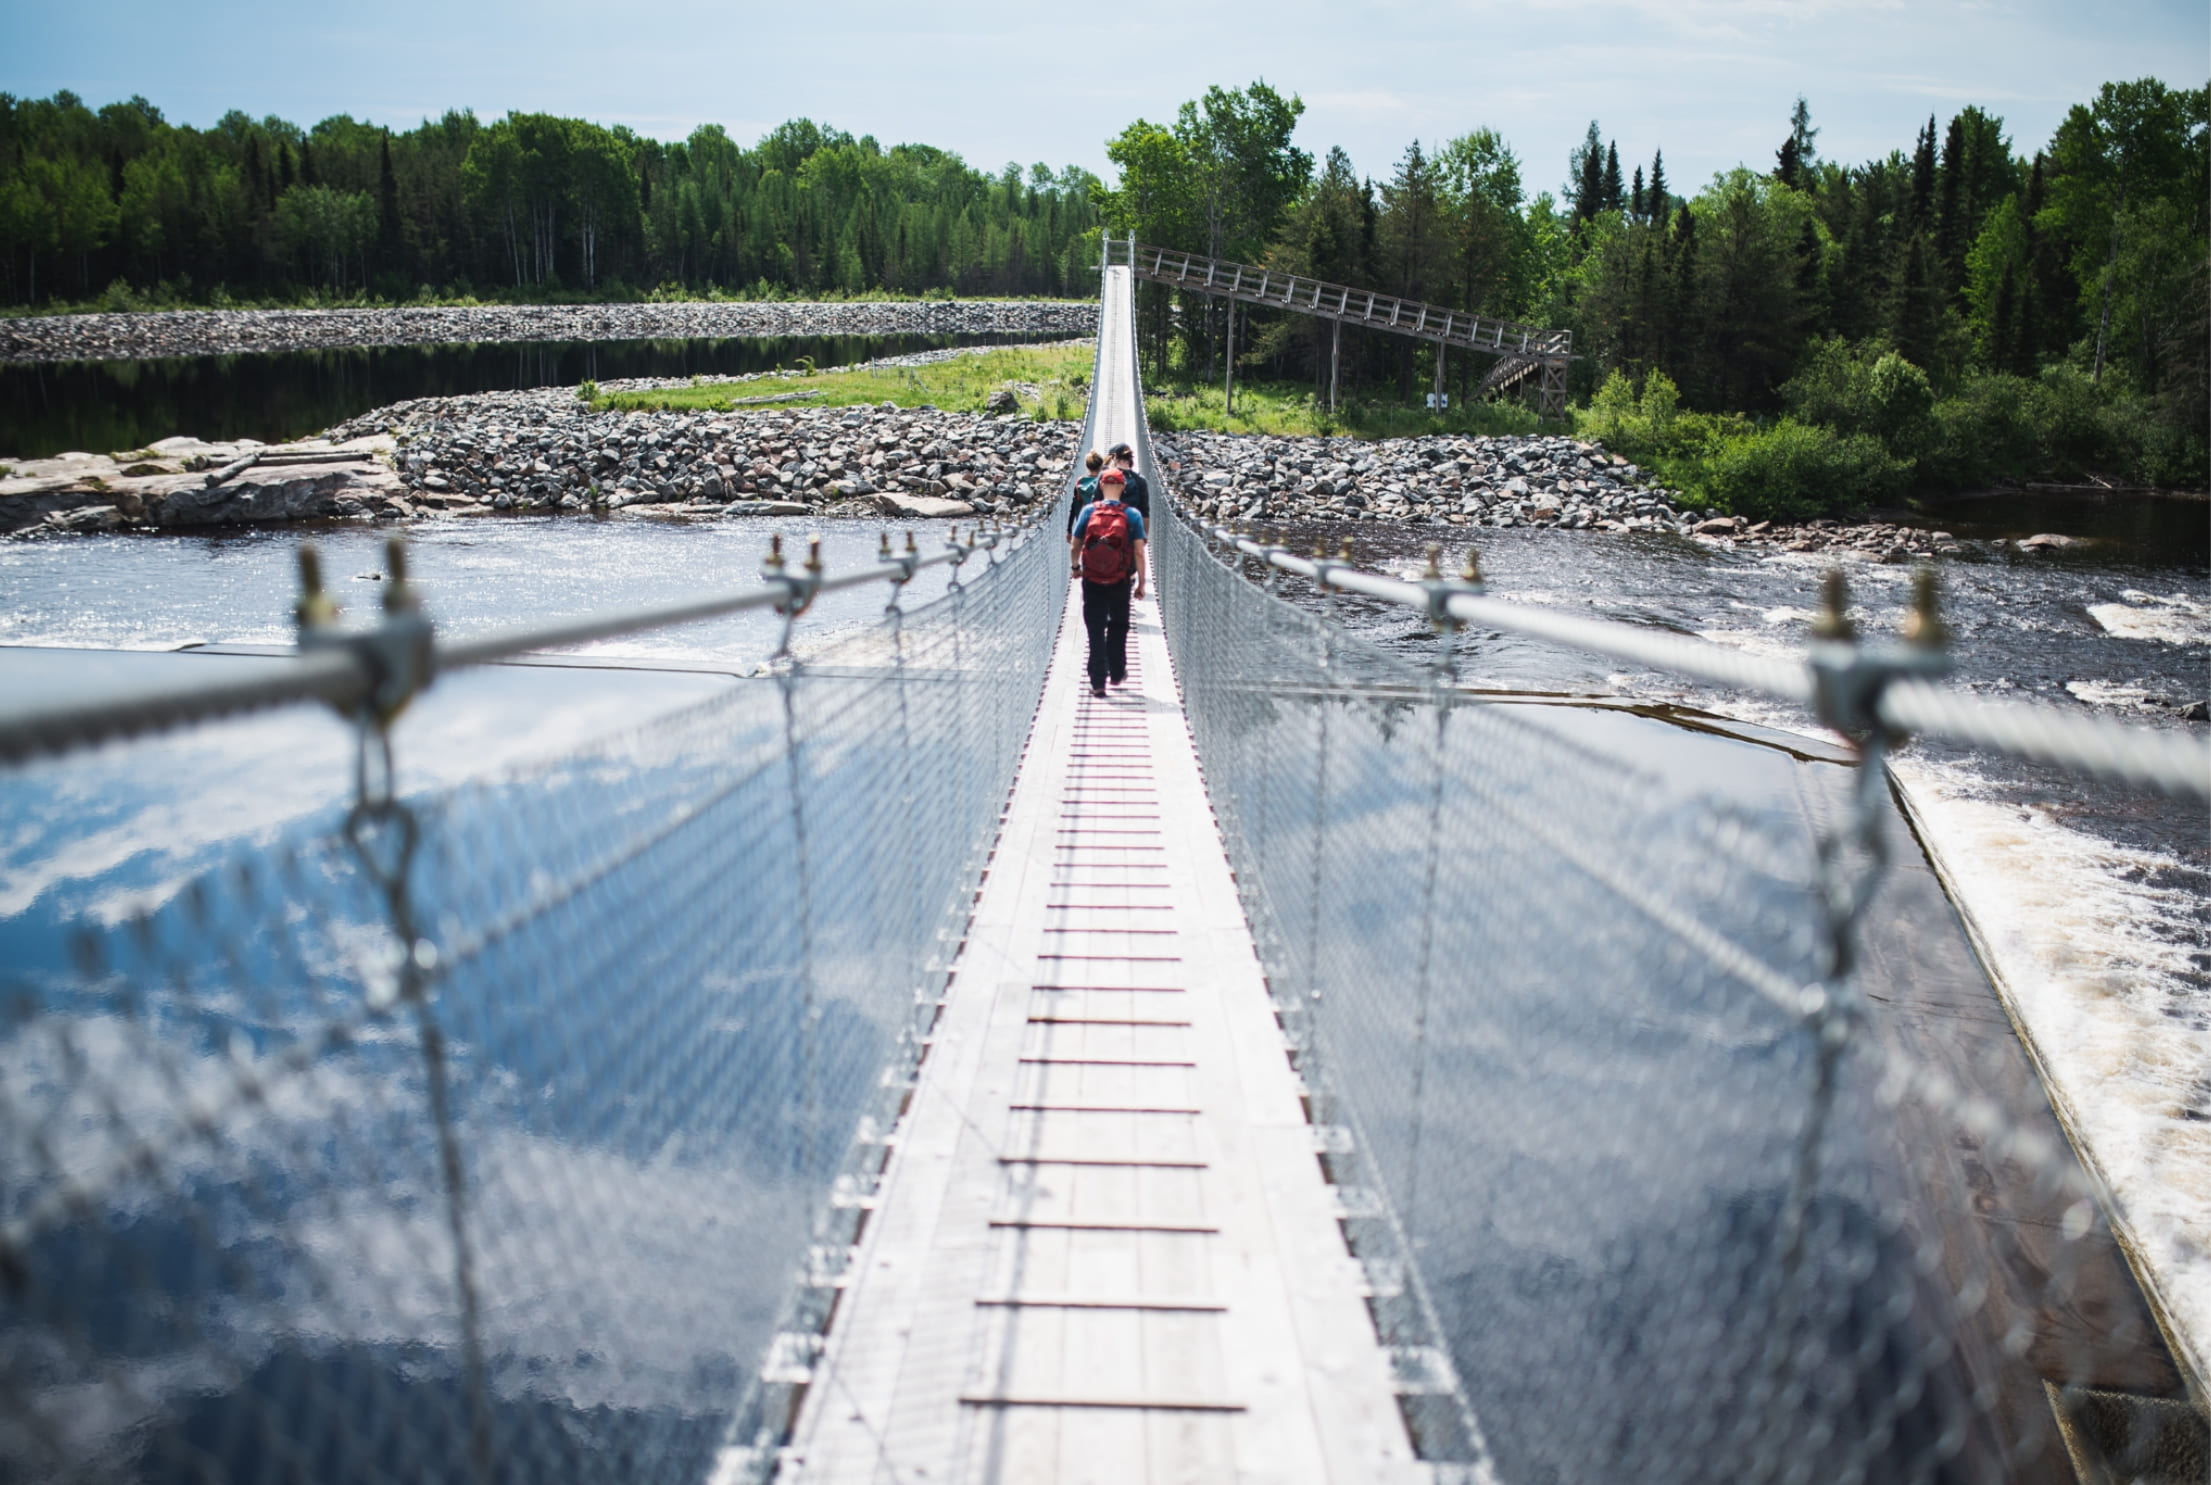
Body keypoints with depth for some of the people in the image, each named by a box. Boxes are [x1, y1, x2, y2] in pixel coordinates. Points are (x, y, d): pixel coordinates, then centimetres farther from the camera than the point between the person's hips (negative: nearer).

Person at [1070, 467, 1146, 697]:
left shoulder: (1088, 511, -4)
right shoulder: (1132, 515, -6)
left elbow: (1075, 547, 1)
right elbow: (1139, 552, -9)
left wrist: (1076, 567, 20)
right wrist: (1141, 583, -1)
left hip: (1092, 581, 0)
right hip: (1121, 582, 0)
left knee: (1096, 630, 5)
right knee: (1118, 626, 21)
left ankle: (1098, 682, 2)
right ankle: (1117, 673, 30)